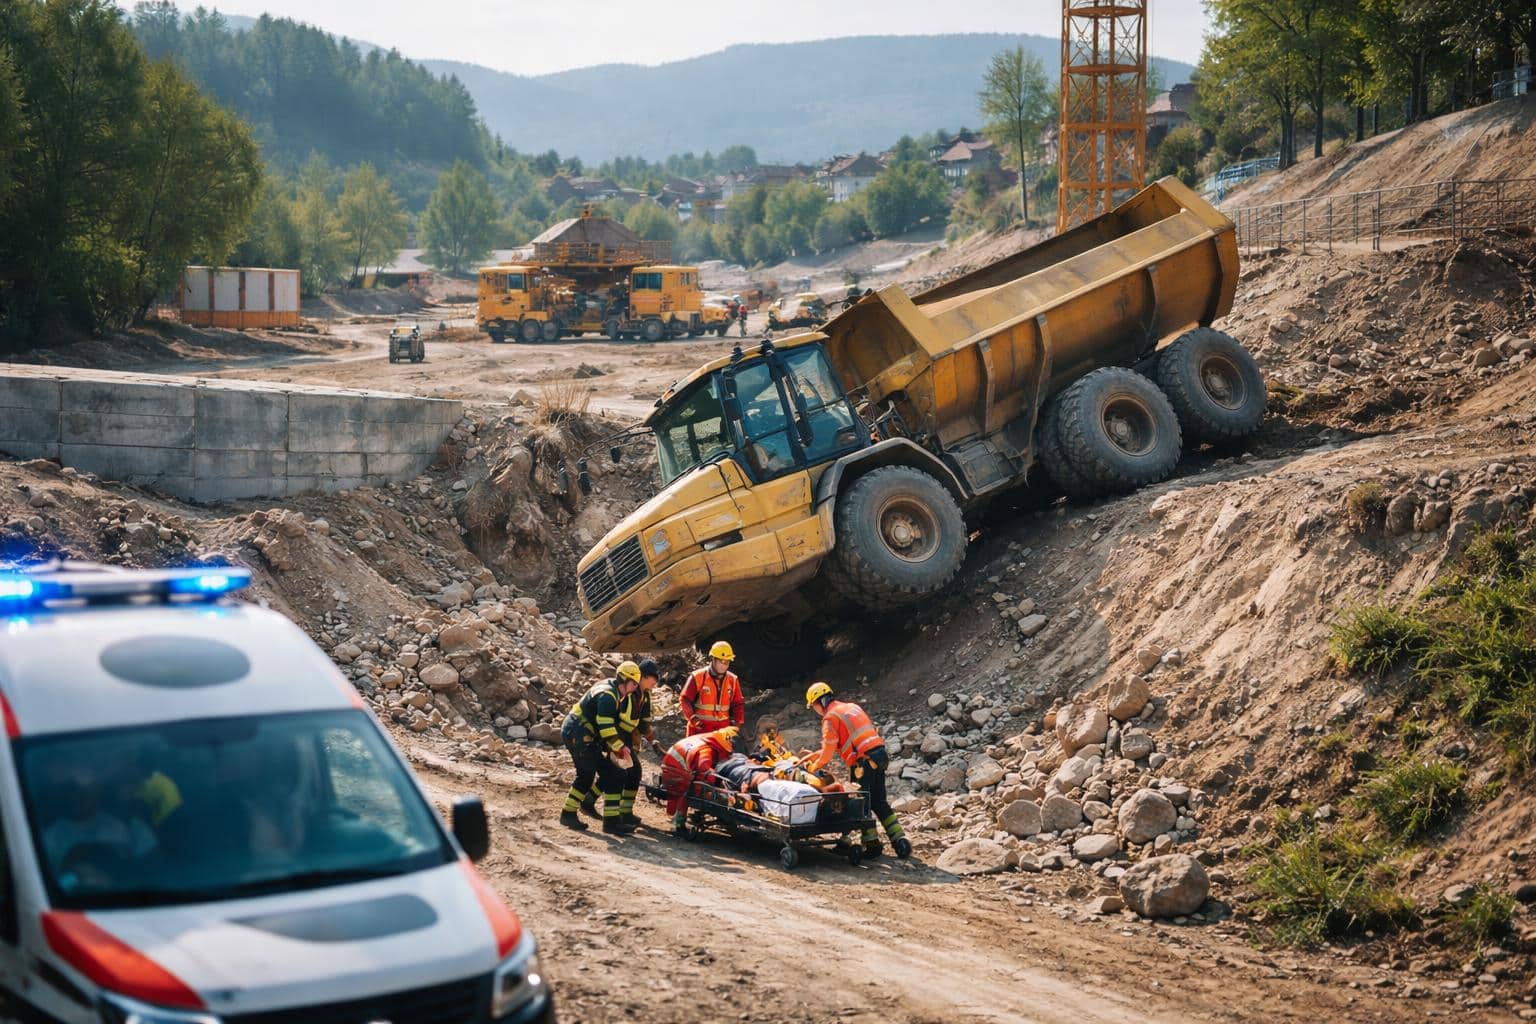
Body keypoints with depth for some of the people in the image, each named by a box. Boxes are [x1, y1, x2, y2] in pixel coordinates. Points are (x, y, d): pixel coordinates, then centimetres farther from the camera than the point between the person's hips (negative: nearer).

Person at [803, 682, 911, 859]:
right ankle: (900, 839, 6)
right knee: (880, 802, 12)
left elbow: (829, 750, -5)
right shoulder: (852, 707, 22)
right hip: (879, 756, 8)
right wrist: (814, 756, 30)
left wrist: (814, 767, 12)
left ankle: (872, 844, 6)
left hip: (863, 761, -8)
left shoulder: (831, 717, -5)